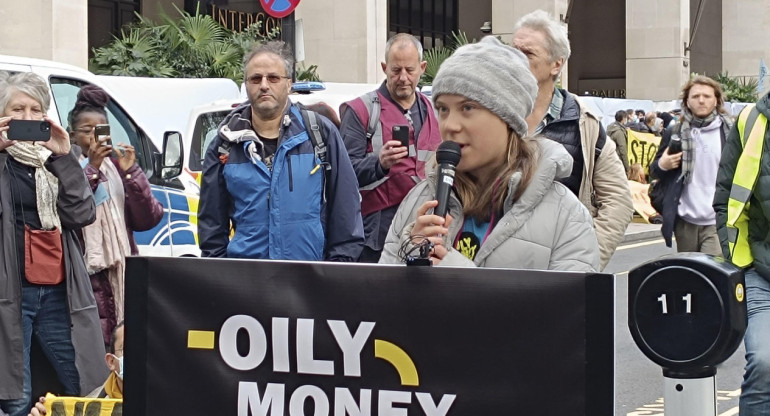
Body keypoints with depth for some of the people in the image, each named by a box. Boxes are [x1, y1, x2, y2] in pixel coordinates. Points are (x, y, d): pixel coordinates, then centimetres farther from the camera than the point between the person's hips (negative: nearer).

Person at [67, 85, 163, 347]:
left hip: (123, 275, 4)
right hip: (85, 276, -4)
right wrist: (91, 169, -13)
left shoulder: (118, 168, 16)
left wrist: (131, 172, -3)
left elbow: (148, 220, 7)